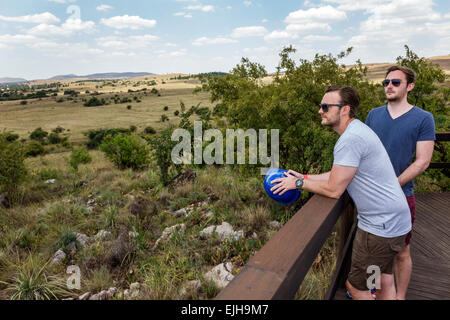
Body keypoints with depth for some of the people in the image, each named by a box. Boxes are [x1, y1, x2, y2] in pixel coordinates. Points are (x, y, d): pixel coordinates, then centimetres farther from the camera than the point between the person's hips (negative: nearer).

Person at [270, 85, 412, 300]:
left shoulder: (350, 139, -25)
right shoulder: (356, 130, 9)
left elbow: (333, 189, -23)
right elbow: (338, 174, 13)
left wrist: (298, 183, -10)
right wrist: (304, 177, 8)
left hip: (381, 224, -10)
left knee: (355, 285, 5)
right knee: (383, 277, 25)